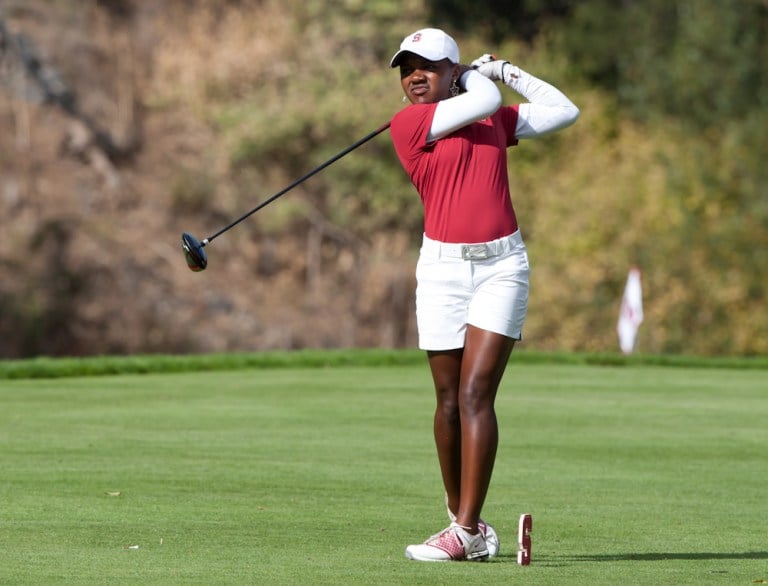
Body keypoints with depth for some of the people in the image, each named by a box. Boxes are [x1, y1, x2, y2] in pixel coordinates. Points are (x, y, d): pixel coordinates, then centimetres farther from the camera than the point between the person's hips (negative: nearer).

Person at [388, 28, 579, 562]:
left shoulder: (496, 120, 12)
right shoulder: (408, 124, -2)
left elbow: (564, 112, 14)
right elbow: (484, 103, -10)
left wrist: (506, 71, 15)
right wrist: (479, 78, 11)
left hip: (502, 264, 1)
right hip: (443, 266, -1)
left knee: (476, 396, -10)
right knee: (449, 401, 4)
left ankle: (466, 530, -14)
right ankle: (462, 515, 18)